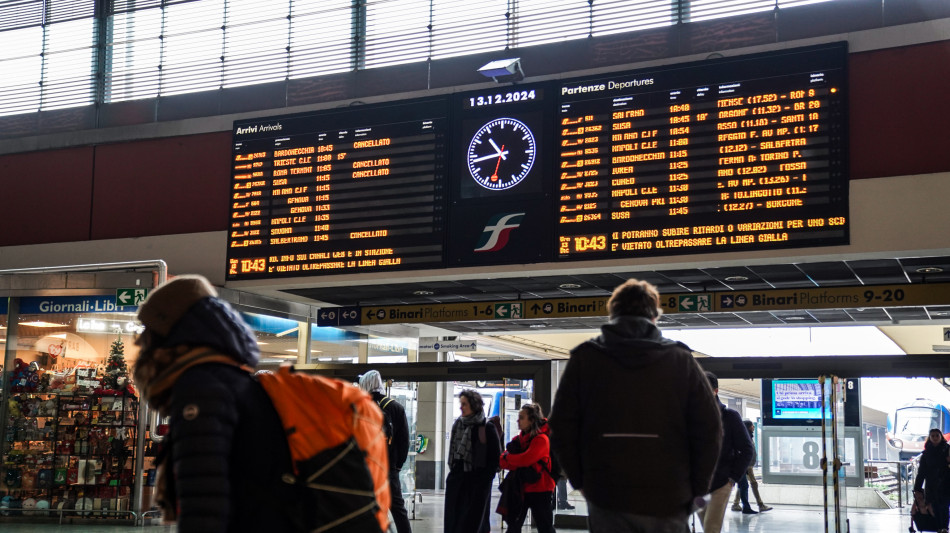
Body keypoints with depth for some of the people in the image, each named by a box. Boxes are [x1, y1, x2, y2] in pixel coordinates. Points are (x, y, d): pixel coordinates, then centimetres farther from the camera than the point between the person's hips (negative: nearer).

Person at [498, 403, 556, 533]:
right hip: (521, 488, 7)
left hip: (539, 490, -7)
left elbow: (525, 459, -25)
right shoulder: (519, 439, 10)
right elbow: (503, 462, 3)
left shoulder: (541, 439, -12)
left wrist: (508, 457, -8)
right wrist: (518, 464, -16)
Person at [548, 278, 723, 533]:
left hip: (606, 500, 0)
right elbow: (709, 430, -2)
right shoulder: (681, 359, 2)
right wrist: (696, 488, 7)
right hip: (667, 501, 0)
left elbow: (562, 428, 0)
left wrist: (580, 480, 9)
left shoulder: (584, 358, 3)